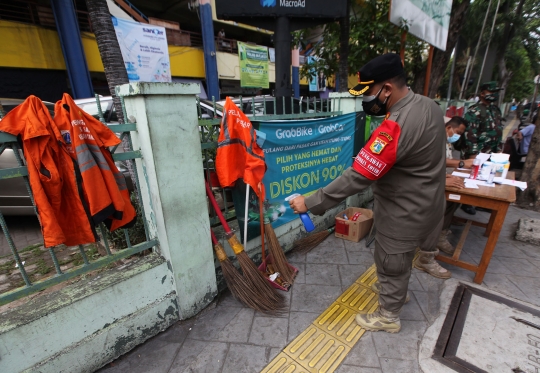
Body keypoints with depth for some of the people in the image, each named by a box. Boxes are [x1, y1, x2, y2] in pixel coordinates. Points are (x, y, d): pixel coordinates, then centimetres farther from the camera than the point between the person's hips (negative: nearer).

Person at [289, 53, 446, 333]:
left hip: (404, 212, -9)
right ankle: (394, 290, 53)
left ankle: (388, 316, 36)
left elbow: (357, 177, -36)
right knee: (399, 255, 28)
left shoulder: (396, 127, -33)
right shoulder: (429, 105, -1)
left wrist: (311, 202, -31)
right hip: (423, 202, 9)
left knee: (391, 261, 12)